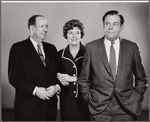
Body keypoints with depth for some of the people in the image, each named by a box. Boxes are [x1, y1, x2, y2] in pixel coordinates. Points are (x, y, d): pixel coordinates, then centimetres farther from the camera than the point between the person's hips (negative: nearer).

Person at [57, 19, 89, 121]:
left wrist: (73, 78, -12)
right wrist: (61, 80, -9)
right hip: (66, 100, 2)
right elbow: (55, 75, 12)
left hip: (84, 100, -1)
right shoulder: (60, 55, 5)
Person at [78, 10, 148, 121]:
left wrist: (137, 98, 3)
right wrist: (89, 98, 0)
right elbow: (84, 79, 6)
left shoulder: (132, 47, 2)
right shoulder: (91, 47, -1)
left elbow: (141, 78, 11)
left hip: (127, 109, 1)